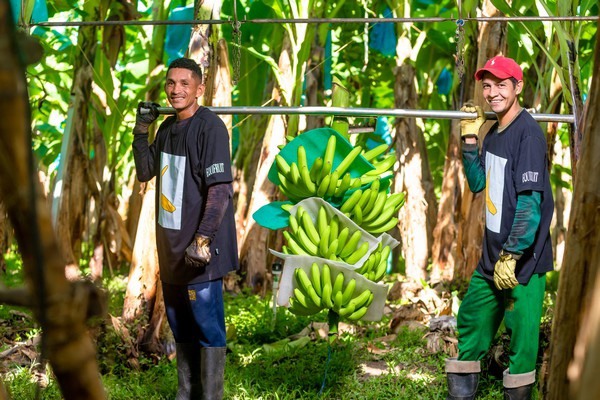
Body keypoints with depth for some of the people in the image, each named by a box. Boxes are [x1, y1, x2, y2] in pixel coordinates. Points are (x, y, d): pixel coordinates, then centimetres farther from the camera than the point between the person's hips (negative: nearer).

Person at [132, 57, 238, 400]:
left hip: (201, 252, -8)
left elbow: (221, 189, -19)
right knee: (180, 328, 16)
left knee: (207, 329, -3)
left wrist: (202, 240, -25)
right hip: (172, 246, 8)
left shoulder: (210, 127, -14)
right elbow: (145, 172, 19)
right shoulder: (167, 128, 11)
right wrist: (141, 131, 5)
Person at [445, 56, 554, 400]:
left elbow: (531, 201, -20)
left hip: (523, 258, -9)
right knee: (471, 320, 16)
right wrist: (470, 139, 7)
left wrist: (512, 256, -21)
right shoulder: (494, 133, 10)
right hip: (493, 255, 9)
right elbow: (478, 183, 19)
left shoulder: (528, 133, -16)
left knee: (521, 332, -5)